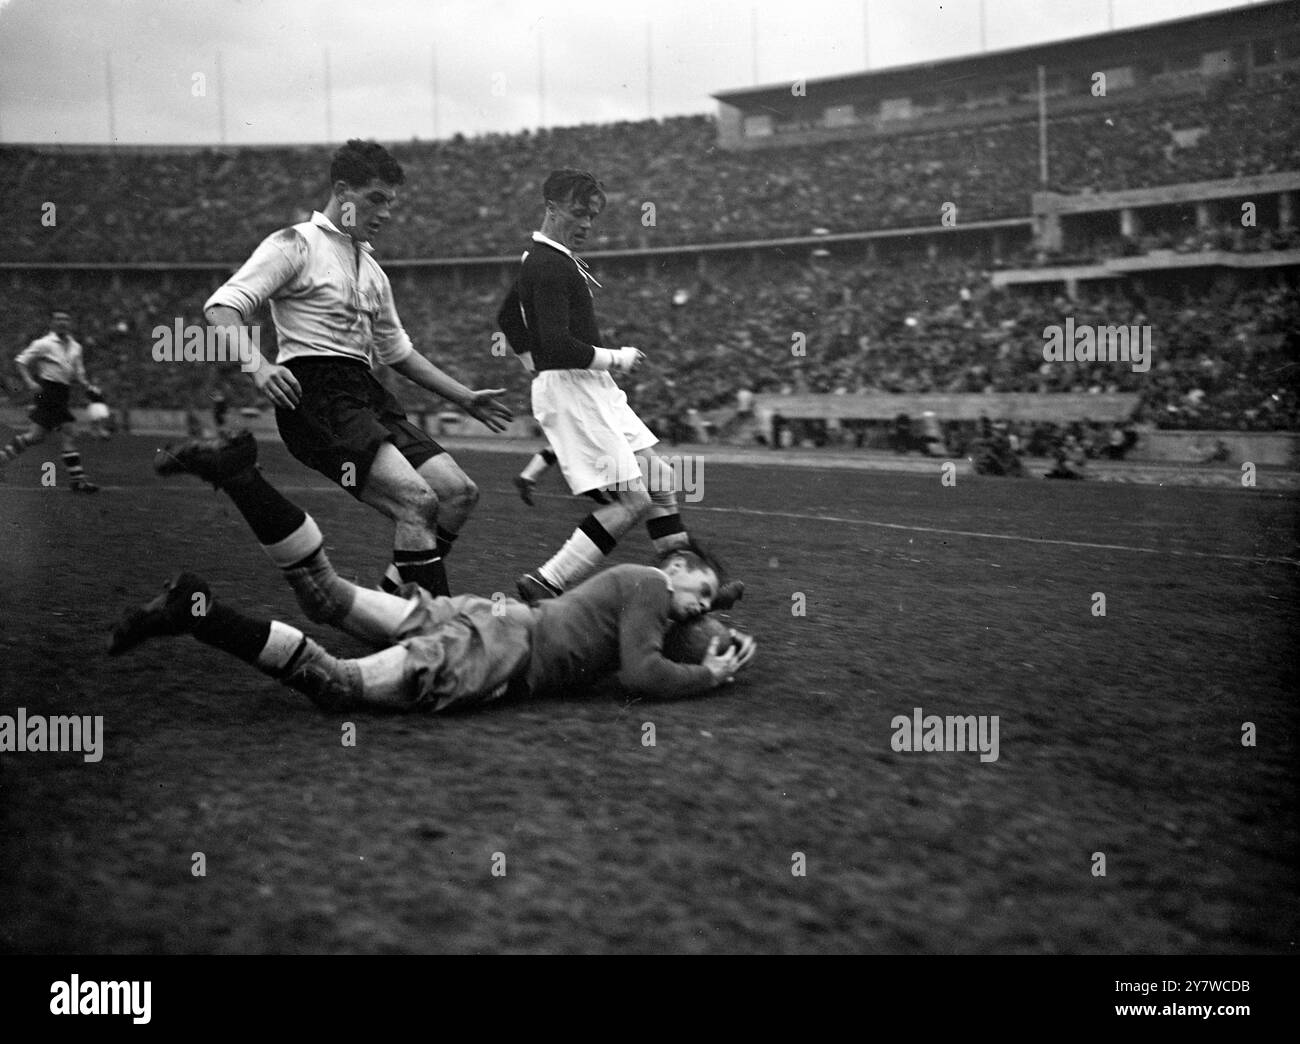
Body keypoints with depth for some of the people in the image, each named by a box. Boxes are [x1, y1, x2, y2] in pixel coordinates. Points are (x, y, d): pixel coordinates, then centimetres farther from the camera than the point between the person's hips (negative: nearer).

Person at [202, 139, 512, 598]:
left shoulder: (372, 270, 23)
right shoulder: (294, 245, 0)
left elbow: (396, 351, 33)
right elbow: (222, 307, -10)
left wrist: (466, 398, 28)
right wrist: (257, 363, -29)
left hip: (364, 391, 8)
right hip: (313, 392, -8)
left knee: (459, 492, -4)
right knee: (417, 499, -24)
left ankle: (390, 600, 4)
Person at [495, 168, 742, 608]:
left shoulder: (547, 259, 16)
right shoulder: (548, 266, -17)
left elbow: (507, 318, 28)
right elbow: (559, 344, -26)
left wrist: (539, 367, 24)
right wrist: (616, 359, -12)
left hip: (592, 390, 11)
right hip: (570, 392, -11)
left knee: (658, 480, 10)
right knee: (631, 500, -13)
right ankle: (546, 584, -11)